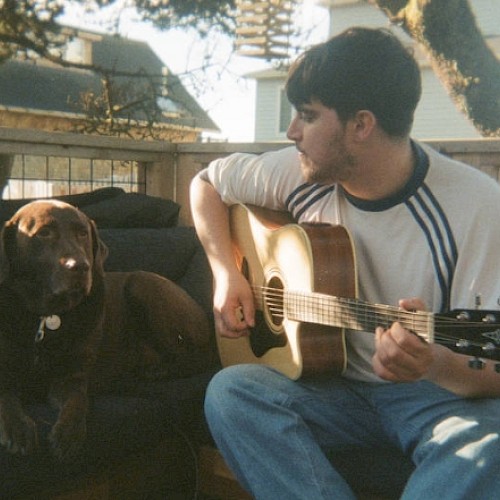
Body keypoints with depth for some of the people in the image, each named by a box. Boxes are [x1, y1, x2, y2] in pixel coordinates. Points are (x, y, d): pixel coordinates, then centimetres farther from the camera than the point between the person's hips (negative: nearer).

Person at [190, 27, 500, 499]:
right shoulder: (298, 174, -3)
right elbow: (206, 183, 14)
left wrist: (435, 363, -38)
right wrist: (226, 273, -2)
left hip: (435, 393, -3)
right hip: (332, 385, 4)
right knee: (230, 389, -26)